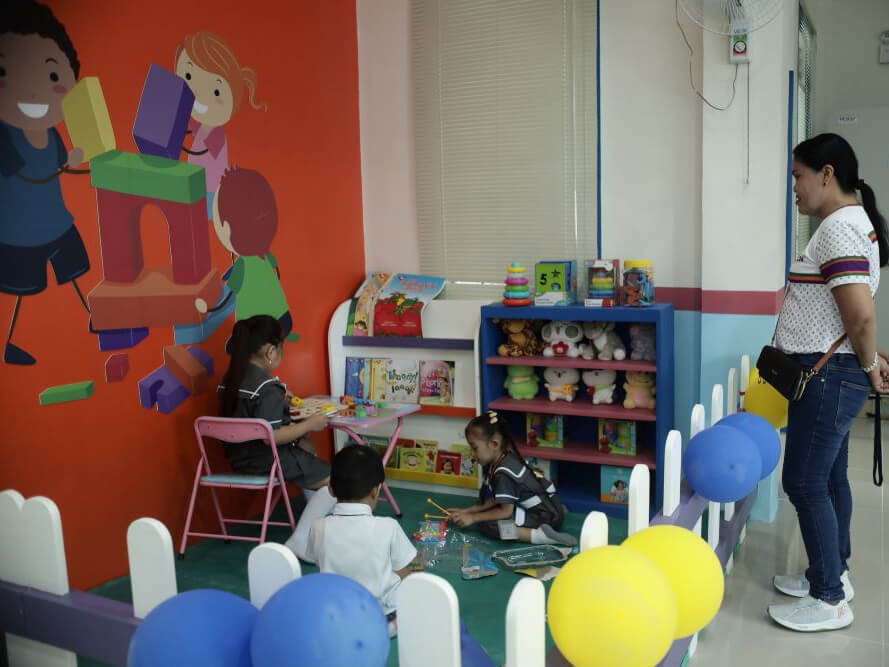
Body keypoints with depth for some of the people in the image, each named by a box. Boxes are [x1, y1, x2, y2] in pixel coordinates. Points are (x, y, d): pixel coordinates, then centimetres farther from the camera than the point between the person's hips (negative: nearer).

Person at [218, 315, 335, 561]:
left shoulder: (231, 378, 3)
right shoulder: (267, 386, -24)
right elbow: (271, 436, -28)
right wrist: (309, 424, -18)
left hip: (241, 454, 10)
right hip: (265, 460, -10)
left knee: (305, 445, 32)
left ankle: (318, 515, 35)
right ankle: (299, 541, -8)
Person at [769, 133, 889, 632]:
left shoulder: (840, 227, -19)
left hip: (829, 377, -11)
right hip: (832, 376, 11)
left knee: (805, 483, -3)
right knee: (830, 478, 18)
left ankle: (830, 600, 8)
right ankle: (834, 574, 32)